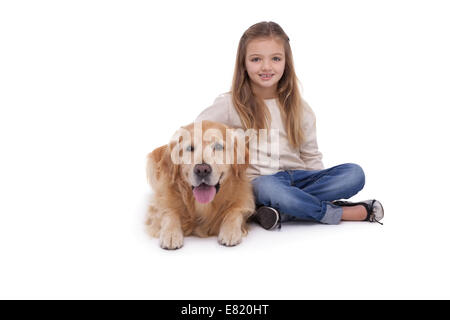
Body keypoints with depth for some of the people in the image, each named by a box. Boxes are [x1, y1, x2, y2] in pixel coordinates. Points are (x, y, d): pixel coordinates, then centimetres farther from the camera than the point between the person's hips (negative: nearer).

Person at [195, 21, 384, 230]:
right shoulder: (230, 105, -2)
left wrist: (323, 184, -2)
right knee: (269, 187, -40)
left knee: (355, 173, -18)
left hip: (297, 177, 5)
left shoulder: (298, 107, 10)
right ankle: (348, 212, -21)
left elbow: (311, 156, 13)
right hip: (258, 180, -4)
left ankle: (280, 211, -30)